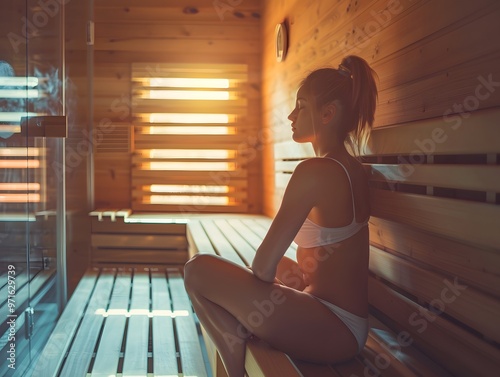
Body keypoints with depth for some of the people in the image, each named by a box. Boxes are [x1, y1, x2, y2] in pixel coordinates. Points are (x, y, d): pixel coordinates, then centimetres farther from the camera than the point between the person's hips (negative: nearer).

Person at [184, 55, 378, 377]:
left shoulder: (314, 171, -19)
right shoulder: (354, 168, 9)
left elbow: (264, 266, -18)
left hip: (332, 330, -10)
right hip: (349, 325, 10)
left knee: (199, 271, -12)